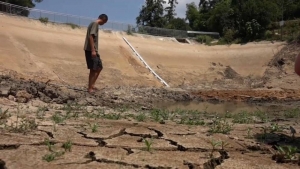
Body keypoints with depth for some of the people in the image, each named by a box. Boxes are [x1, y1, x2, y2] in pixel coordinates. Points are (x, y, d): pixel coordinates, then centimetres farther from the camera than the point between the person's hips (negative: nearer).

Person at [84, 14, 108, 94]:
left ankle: (92, 85, 18)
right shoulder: (95, 24, -10)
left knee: (99, 67, 14)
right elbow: (91, 37, -20)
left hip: (93, 50, 10)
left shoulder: (93, 24, 19)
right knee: (93, 69, -5)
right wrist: (93, 50, -24)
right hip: (91, 50, -10)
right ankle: (90, 88, 2)